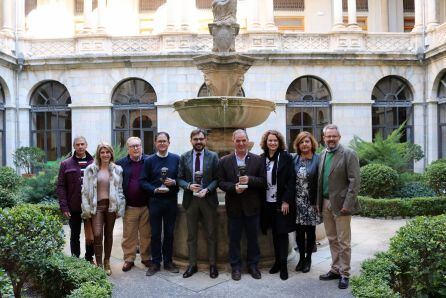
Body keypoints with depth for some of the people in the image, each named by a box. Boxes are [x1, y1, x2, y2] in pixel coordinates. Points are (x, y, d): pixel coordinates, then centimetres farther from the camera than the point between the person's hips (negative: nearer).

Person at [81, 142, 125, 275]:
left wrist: (120, 208, 1)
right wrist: (87, 208, -4)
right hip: (97, 206, -1)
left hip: (111, 205, 1)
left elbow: (120, 190, 5)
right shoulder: (91, 169, 2)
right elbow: (85, 190, 2)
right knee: (97, 235, -8)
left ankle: (106, 263, 24)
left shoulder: (117, 170, 5)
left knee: (108, 234, 10)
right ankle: (99, 264, 4)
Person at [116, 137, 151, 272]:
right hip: (129, 206, 0)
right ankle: (129, 259, 22)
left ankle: (146, 257, 26)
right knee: (129, 235, 8)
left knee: (146, 234, 10)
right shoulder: (121, 163, 2)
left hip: (146, 205, 0)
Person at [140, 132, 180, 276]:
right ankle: (155, 263, 19)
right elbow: (142, 181, -1)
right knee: (155, 233, 6)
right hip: (155, 200, -1)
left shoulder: (176, 159, 4)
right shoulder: (149, 161, 2)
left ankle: (168, 261, 24)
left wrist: (174, 182, -13)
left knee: (169, 232, 10)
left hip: (171, 200, 1)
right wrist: (155, 189, -15)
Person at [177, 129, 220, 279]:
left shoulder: (213, 156, -1)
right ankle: (192, 265, 24)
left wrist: (207, 189, -17)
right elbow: (179, 178, 3)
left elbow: (217, 178, -2)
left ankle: (212, 265, 22)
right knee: (191, 235, 11)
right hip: (190, 200, 1)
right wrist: (189, 186, -15)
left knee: (211, 235, 8)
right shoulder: (184, 157, 3)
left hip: (208, 199, -1)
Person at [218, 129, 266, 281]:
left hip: (252, 206, 0)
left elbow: (263, 182, -2)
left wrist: (249, 180, -19)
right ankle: (235, 266, 26)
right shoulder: (224, 161, 1)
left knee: (253, 238, 12)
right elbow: (221, 182, 0)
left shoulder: (258, 160, 0)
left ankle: (253, 265, 29)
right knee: (234, 238, 10)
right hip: (234, 206, 0)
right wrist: (234, 187, -18)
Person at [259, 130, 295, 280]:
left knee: (282, 233, 1)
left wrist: (286, 201, -13)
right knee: (274, 233, 12)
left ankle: (283, 264, 10)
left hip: (282, 202, -3)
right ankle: (277, 261, 24)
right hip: (267, 202, 3)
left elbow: (291, 180, -8)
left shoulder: (286, 157, -5)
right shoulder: (262, 158, 4)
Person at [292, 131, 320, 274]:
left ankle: (308, 258, 28)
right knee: (299, 231, 10)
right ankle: (301, 257, 28)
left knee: (310, 231, 10)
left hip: (311, 203, -2)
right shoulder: (294, 160, 3)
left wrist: (318, 202, -10)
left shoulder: (317, 159, -7)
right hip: (297, 202, 3)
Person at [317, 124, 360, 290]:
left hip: (340, 204, -6)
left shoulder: (349, 154, -8)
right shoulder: (323, 155, 10)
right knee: (332, 240, 15)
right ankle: (335, 270, 27)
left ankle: (344, 274, 16)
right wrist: (319, 201, 6)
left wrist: (347, 204, -17)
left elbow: (354, 181, -12)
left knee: (343, 242, 3)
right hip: (325, 203, 6)